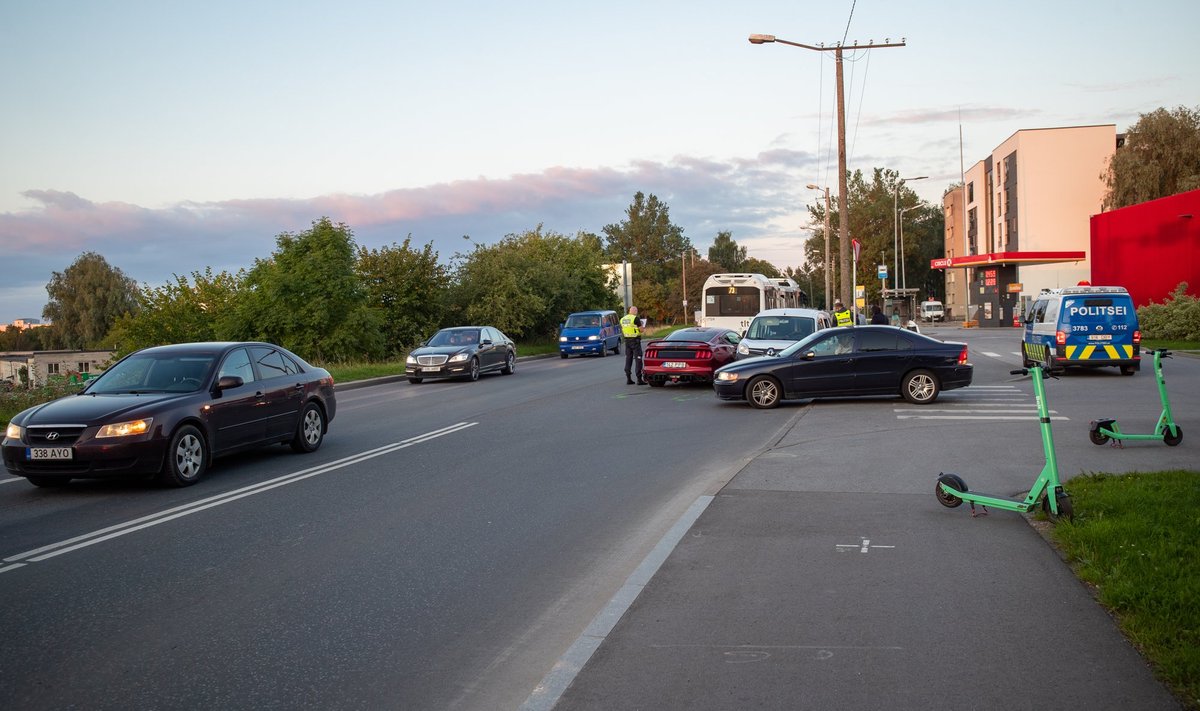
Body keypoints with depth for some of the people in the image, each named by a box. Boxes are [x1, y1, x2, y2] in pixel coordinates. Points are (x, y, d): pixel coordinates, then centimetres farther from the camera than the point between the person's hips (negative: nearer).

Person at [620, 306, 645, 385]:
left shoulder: (622, 319, 9)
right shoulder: (635, 318, -13)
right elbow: (641, 330, -13)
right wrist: (640, 327, 8)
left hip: (627, 340, 6)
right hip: (635, 340, -6)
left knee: (628, 359, 11)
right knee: (638, 359, -3)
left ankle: (628, 379, 12)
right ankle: (639, 379, -6)